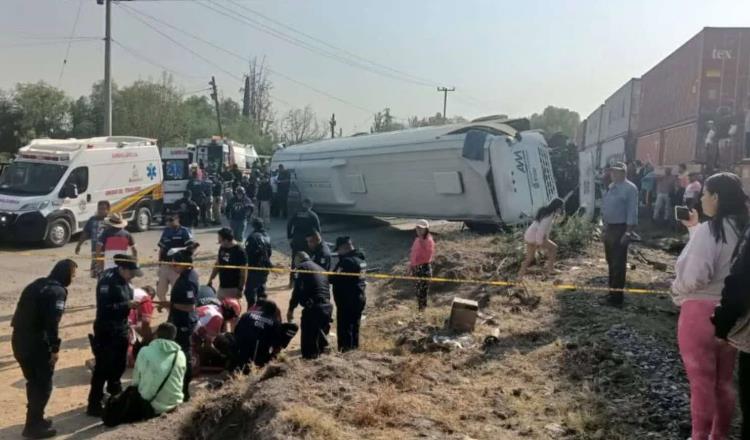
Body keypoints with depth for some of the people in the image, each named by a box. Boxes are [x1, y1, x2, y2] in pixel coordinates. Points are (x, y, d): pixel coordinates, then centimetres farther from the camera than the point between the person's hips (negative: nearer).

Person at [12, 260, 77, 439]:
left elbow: (22, 313, 16)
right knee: (43, 384, 4)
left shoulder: (36, 285, 15)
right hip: (36, 343, -9)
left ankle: (35, 419, 32)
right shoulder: (57, 291, -12)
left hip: (19, 340, 9)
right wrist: (55, 348, -16)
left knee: (34, 382, 22)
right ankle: (33, 426, 9)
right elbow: (52, 322, -21)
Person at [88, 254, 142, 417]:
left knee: (119, 365, 20)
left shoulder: (123, 281, 7)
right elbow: (104, 307, -26)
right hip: (106, 332, -9)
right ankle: (94, 405, 4)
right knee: (103, 368, -5)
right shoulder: (107, 281, -20)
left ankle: (115, 395, 40)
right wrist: (126, 305, -28)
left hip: (120, 330, 9)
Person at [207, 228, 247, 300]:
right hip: (222, 287, 7)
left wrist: (240, 289, -16)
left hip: (233, 288, -7)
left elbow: (244, 272, -15)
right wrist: (211, 279, 12)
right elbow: (217, 265, 16)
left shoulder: (239, 251, -17)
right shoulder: (222, 248, 5)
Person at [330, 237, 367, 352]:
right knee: (354, 326, 18)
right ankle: (354, 348, 26)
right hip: (359, 298, 10)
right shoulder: (360, 259, 11)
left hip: (346, 301, -10)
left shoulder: (347, 261, -20)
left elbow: (335, 278, -23)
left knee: (344, 328, -3)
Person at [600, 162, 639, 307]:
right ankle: (613, 291, 30)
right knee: (611, 262, 17)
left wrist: (628, 232, -22)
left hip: (621, 229, -9)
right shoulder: (611, 186, 12)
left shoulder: (629, 188, -14)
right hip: (609, 228, 9)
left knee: (618, 263, -5)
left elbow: (632, 212, -18)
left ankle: (617, 296, 1)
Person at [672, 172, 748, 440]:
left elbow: (694, 277, -25)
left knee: (701, 381, 6)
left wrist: (676, 291, -6)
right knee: (724, 380, 19)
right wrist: (695, 229, 19)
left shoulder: (709, 230, -20)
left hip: (701, 312, -7)